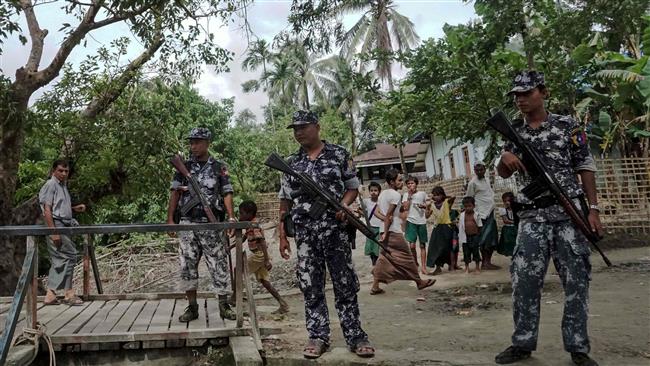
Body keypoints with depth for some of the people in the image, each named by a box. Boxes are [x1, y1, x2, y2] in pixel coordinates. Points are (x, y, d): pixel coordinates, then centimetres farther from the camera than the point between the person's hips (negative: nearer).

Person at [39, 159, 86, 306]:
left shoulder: (63, 185, 19)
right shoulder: (51, 185, -7)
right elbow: (47, 210, -14)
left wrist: (75, 208, 10)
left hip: (64, 225, 9)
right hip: (55, 225, -9)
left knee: (59, 261, 9)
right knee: (69, 256, -9)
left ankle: (50, 295, 13)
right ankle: (69, 294, -2)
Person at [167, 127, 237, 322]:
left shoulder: (219, 167, 2)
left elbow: (227, 193, -2)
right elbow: (175, 193, 8)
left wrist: (231, 216, -17)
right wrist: (170, 219, -1)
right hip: (188, 224, 2)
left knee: (219, 265, 0)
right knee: (187, 266, 5)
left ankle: (224, 305, 11)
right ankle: (192, 307, 15)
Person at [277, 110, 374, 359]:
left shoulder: (339, 154, 4)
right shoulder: (291, 163, 11)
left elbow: (353, 186, 8)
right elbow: (285, 203, 12)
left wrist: (344, 204, -13)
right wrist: (282, 235, 8)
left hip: (335, 230, -2)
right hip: (305, 235, 3)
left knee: (345, 285, 2)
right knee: (311, 287, 6)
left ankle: (355, 336, 12)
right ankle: (318, 336, 17)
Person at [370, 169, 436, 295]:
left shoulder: (383, 193, 13)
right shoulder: (396, 195, -13)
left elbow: (377, 212, 12)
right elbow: (389, 214, -19)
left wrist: (386, 219, 4)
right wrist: (386, 233, -19)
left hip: (384, 230, 8)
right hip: (394, 232, -8)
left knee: (384, 258, 9)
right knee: (407, 257, 4)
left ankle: (375, 287, 5)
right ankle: (420, 282, 17)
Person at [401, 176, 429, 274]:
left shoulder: (422, 194, 8)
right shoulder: (406, 195, 5)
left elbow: (427, 206, 17)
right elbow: (405, 208, -7)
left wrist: (424, 206, -5)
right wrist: (409, 196, -8)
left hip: (422, 222, 1)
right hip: (411, 221, -1)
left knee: (422, 245, 4)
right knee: (411, 245, -9)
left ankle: (424, 267, 8)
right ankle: (415, 263, 13)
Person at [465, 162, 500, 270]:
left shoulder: (487, 180, 15)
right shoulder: (473, 182, -9)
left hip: (491, 213, 8)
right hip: (482, 214, -8)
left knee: (492, 240, 8)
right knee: (485, 239, -8)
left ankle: (488, 262, 14)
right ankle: (485, 262, -2)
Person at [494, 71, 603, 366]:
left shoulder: (567, 126, 3)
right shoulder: (514, 132, 11)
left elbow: (585, 168, 3)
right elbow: (503, 173, 11)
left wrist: (593, 208, -5)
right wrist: (505, 158, -13)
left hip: (569, 212, -2)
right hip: (532, 216, 2)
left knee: (576, 280, 2)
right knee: (524, 280, -1)